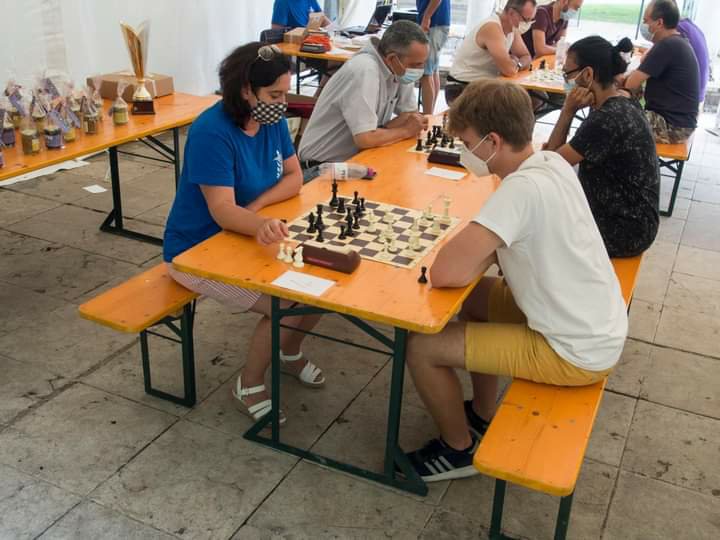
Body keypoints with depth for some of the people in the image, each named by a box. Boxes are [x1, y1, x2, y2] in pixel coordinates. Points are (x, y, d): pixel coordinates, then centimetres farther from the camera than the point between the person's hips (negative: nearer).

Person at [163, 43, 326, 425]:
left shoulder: (271, 120, -4)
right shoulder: (212, 131, -26)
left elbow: (294, 177, 0)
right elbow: (222, 210, -32)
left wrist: (254, 207, -18)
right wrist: (261, 225, -54)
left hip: (245, 236, 7)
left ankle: (290, 353, 21)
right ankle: (249, 386, 3)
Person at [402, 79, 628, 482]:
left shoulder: (523, 188, -28)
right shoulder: (551, 162, -1)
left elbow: (446, 274, -31)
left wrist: (478, 257, -11)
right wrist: (485, 252, -4)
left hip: (576, 353, -9)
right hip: (600, 328, 9)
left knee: (422, 347, -6)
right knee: (473, 295, 25)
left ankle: (460, 449, 19)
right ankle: (482, 416, 36)